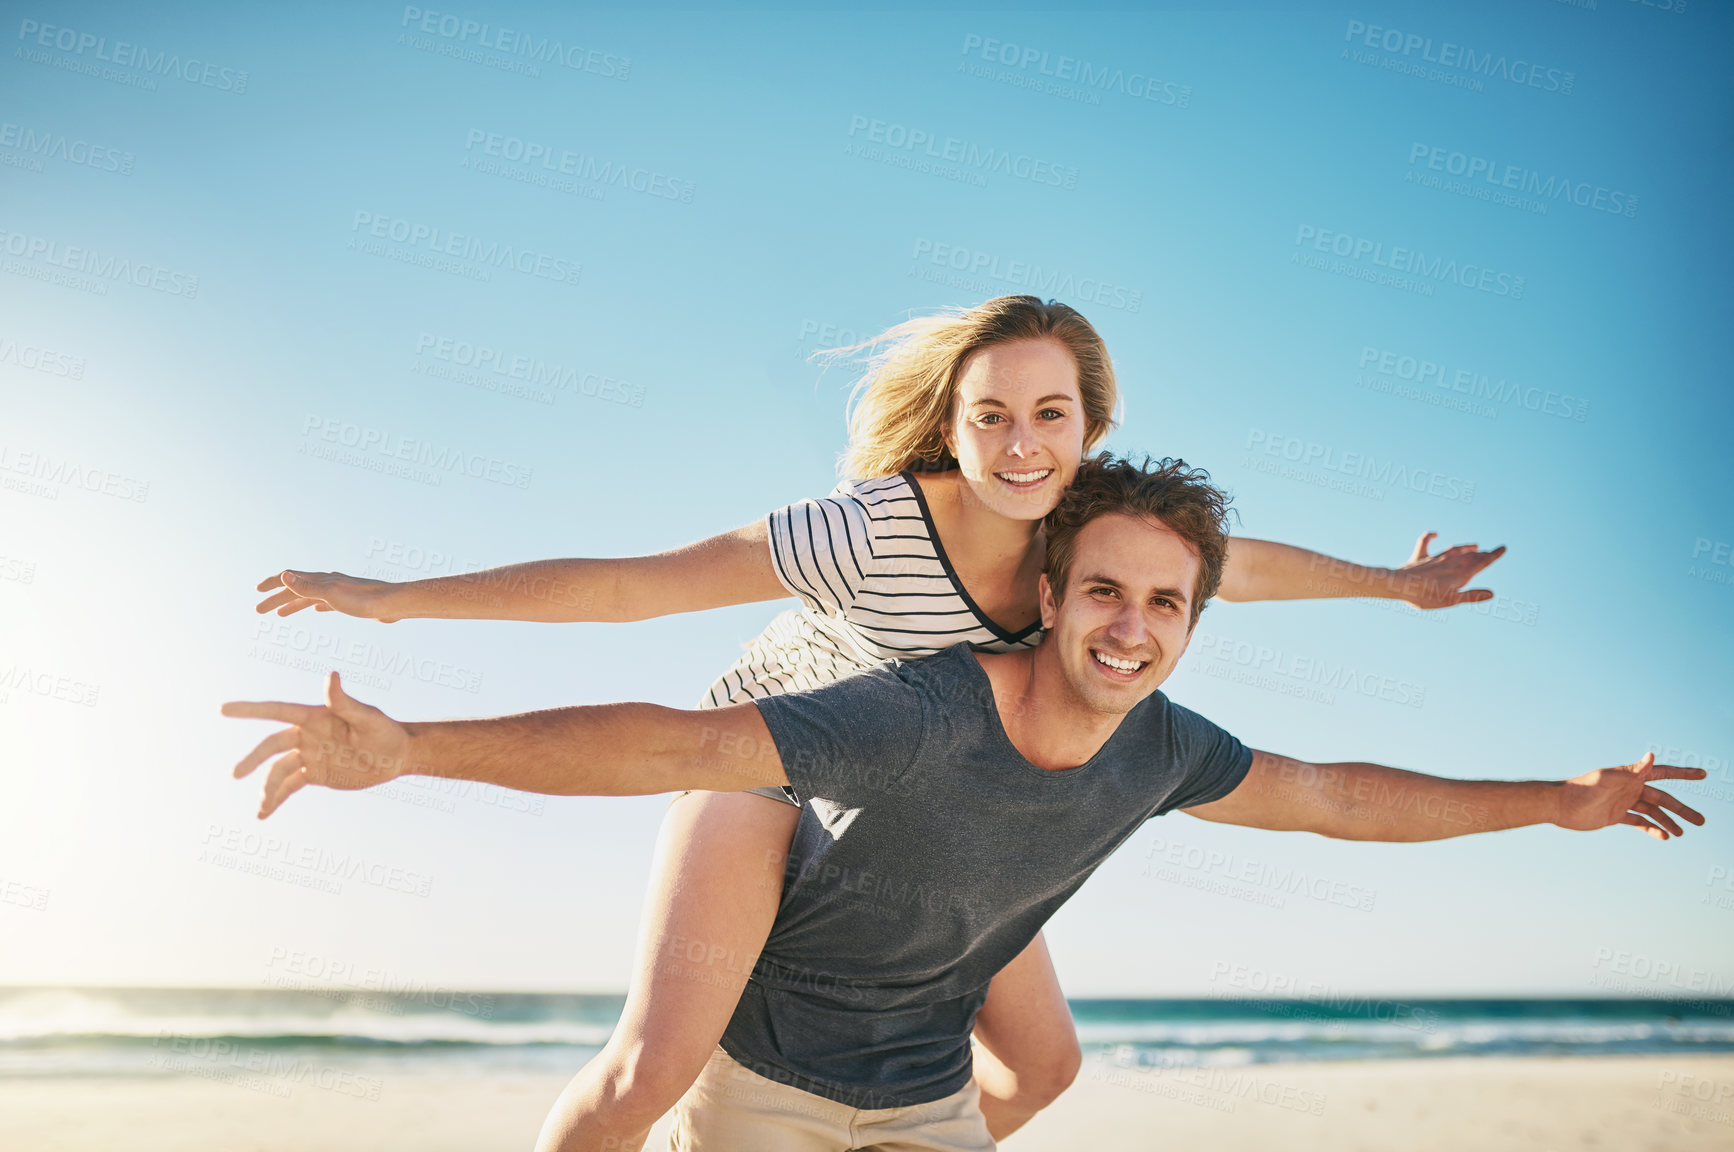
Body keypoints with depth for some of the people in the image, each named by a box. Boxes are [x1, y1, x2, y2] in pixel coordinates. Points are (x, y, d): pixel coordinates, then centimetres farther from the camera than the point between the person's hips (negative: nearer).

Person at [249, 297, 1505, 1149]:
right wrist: (396, 596, -32)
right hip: (769, 761, -6)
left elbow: (1240, 560, 4)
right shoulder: (871, 532, -34)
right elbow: (633, 583, -32)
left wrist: (1395, 582, 18)